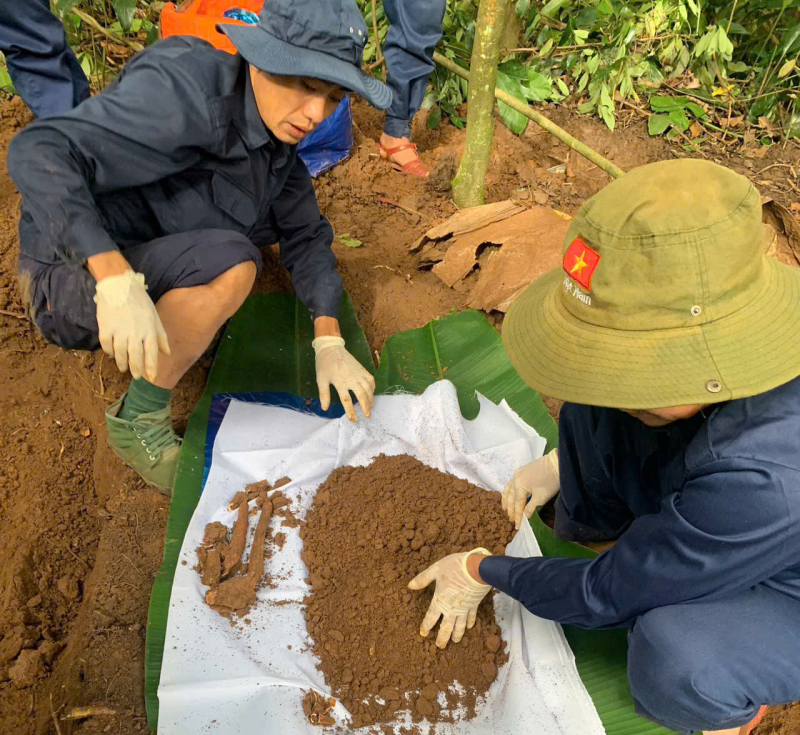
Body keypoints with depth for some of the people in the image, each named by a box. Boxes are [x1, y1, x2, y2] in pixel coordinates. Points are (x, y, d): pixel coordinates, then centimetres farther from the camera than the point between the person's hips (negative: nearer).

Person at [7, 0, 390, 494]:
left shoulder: (279, 137, -2)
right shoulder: (188, 89, -26)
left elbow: (305, 237, 3)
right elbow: (40, 153, -32)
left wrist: (330, 344, -9)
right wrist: (117, 280, -44)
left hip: (144, 266, 8)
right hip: (76, 281, -8)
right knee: (229, 262, -33)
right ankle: (139, 425, -13)